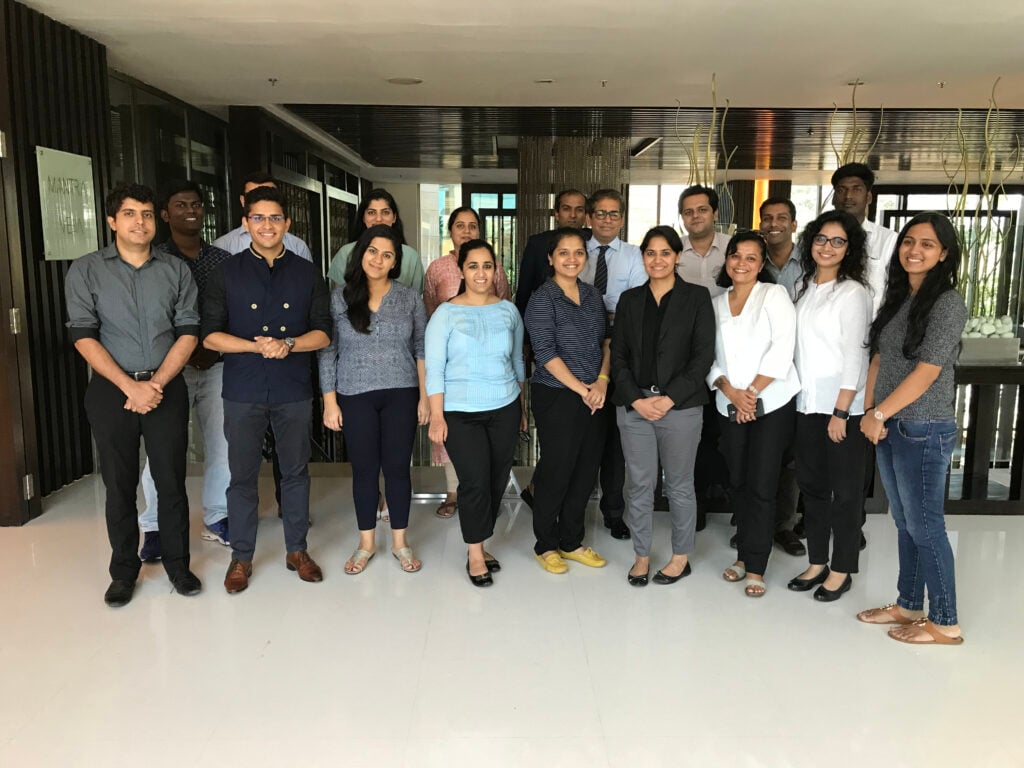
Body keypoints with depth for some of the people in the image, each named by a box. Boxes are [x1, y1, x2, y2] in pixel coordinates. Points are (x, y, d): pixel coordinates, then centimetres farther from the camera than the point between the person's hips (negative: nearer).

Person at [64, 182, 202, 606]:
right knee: (119, 485, 8)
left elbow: (188, 332, 0)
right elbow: (84, 336, -6)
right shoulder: (85, 271, 1)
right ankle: (124, 571, 23)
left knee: (171, 481, 6)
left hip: (167, 389, 1)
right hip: (111, 391, 0)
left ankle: (177, 563, 21)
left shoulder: (176, 270, 4)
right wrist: (130, 386, -14)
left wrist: (156, 383, -10)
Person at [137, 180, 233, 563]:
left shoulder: (223, 260, 7)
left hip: (217, 366, 3)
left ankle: (215, 519, 23)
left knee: (222, 445, 6)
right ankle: (155, 527, 14)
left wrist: (213, 349, -4)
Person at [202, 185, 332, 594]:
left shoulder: (307, 274, 5)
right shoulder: (226, 273, 2)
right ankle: (241, 557, 21)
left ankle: (297, 549, 25)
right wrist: (256, 346, -18)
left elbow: (323, 332, 2)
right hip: (243, 392, -1)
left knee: (296, 471, 10)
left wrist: (288, 344, -17)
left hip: (294, 391, 1)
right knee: (243, 475, 6)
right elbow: (210, 335, -2)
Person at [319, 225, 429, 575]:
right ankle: (366, 543, 24)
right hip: (355, 396, 0)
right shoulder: (340, 297, -2)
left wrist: (425, 396, 0)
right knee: (365, 469, 8)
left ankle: (400, 541, 22)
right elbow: (327, 352, -1)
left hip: (401, 395, 1)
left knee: (397, 467, 7)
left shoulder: (409, 298, 2)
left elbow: (422, 349, 5)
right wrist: (330, 401, -4)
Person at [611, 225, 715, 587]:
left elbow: (703, 356, -5)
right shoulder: (629, 299, 10)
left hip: (680, 406, -2)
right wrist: (636, 400, -7)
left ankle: (681, 557, 25)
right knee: (640, 485, 9)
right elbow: (618, 355, 6)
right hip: (634, 405, 3)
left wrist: (668, 399, -12)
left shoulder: (697, 297, 0)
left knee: (679, 485, 9)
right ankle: (641, 555, 24)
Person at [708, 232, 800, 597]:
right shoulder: (716, 303, 11)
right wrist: (731, 391, -10)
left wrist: (753, 392, -14)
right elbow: (710, 357, 6)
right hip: (730, 406, 4)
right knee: (738, 483, 10)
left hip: (772, 403, -4)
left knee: (761, 486, -3)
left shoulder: (774, 294, -1)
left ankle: (755, 566, 7)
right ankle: (744, 553, 24)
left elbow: (781, 348, -11)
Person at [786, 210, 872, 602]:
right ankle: (817, 562, 27)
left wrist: (841, 412, -16)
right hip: (808, 404, 7)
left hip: (844, 407, -6)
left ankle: (841, 570, 18)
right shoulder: (805, 287, 11)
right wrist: (800, 393, 8)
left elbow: (854, 356, -13)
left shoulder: (852, 292, -9)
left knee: (845, 490, 5)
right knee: (812, 484, 13)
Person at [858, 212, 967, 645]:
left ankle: (945, 623, 16)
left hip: (924, 430, -7)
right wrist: (870, 411, 0)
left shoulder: (948, 303, -13)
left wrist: (879, 414, -13)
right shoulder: (896, 297, 10)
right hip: (890, 427, 7)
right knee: (905, 523, 16)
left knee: (925, 526, 2)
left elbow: (927, 372, -18)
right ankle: (908, 606, 29)